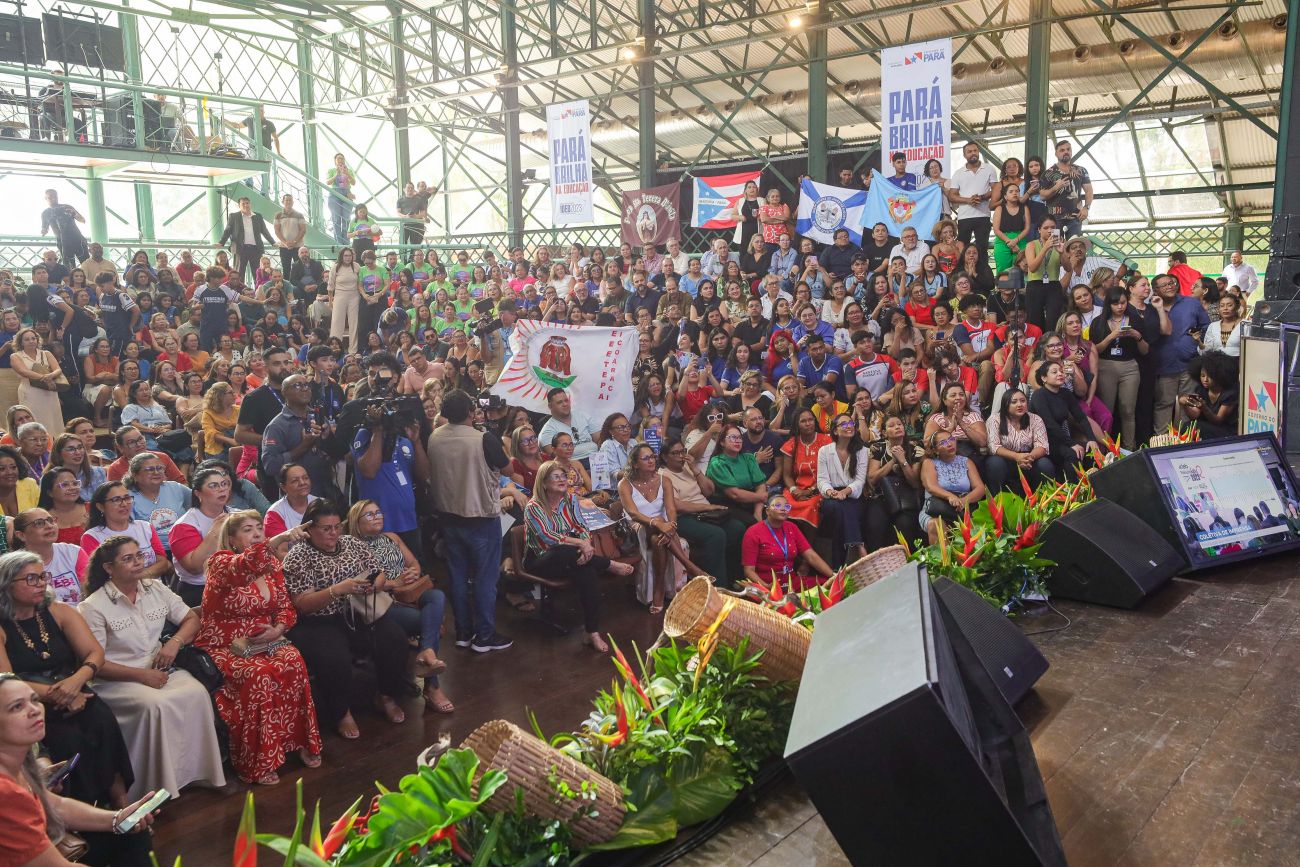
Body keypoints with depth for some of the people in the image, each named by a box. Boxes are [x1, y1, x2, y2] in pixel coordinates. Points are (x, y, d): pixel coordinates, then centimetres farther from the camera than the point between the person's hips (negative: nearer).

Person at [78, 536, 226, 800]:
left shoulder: (156, 589, 9)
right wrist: (141, 675, -16)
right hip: (116, 679, -4)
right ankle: (158, 786, -21)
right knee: (156, 705, -34)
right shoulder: (93, 607, -6)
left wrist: (175, 642, -6)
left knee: (197, 693, -25)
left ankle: (200, 770, -15)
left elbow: (192, 618, 15)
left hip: (158, 669, 5)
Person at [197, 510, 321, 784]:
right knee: (258, 675, -32)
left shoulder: (272, 564, 8)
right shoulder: (221, 562, -10)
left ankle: (300, 741, -11)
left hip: (263, 642, 5)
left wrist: (278, 629, -13)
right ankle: (255, 763, -20)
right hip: (224, 647, -4)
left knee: (293, 663, -25)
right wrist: (277, 541, -52)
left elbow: (286, 606, 10)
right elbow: (242, 567, -35)